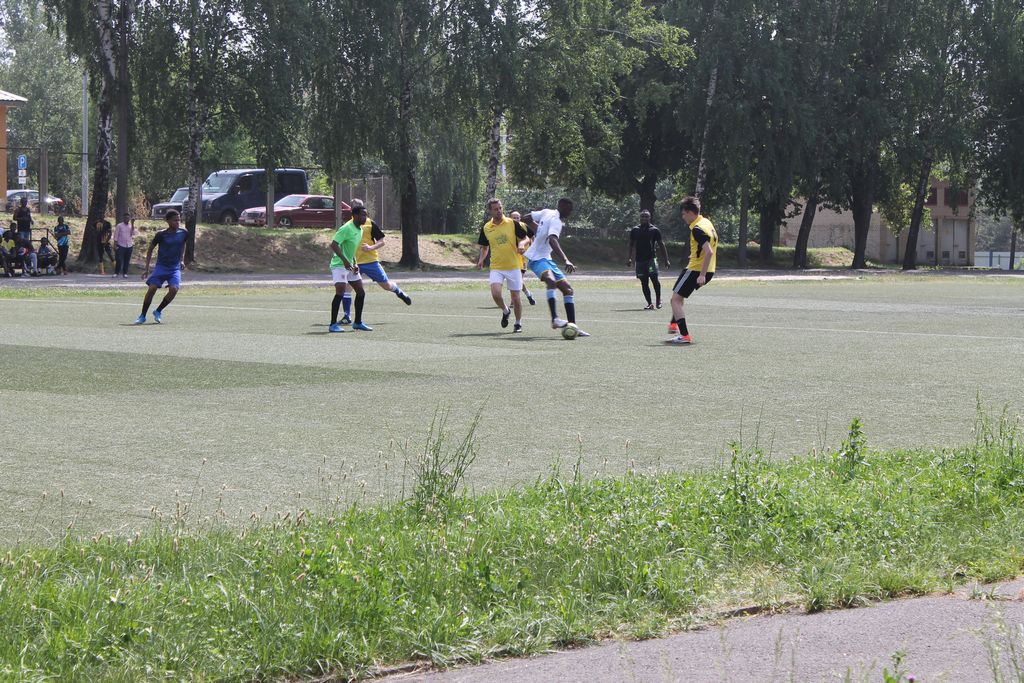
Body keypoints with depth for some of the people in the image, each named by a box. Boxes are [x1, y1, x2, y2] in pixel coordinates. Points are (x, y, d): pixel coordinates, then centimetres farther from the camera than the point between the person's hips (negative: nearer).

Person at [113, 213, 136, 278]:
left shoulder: (131, 226, 10)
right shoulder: (119, 226, 0)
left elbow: (133, 233, -8)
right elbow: (116, 235, -1)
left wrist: (132, 224, -12)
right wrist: (115, 245, -8)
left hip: (129, 246, 3)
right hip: (120, 246, -3)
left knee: (127, 260, 5)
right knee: (119, 260, -5)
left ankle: (125, 273, 12)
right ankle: (116, 273, 4)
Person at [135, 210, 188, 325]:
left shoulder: (183, 233, -2)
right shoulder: (161, 234, -10)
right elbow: (150, 250, 2)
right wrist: (147, 269, 0)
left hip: (175, 268, 2)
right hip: (161, 266, -2)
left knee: (174, 289, -19)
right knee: (152, 288, -15)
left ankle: (158, 311, 2)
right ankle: (143, 316, 0)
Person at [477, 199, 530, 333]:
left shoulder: (513, 224, -4)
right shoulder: (486, 228, 4)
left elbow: (525, 239, 3)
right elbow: (484, 247, 17)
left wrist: (521, 244, -20)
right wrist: (481, 259, 0)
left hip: (513, 266, -1)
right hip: (496, 267, 1)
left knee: (515, 297, 2)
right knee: (495, 294, -19)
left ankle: (518, 323, 23)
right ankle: (505, 311, 13)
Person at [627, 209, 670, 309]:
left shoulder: (654, 230, 1)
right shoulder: (635, 230, 9)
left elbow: (661, 245, 4)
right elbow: (632, 245, 18)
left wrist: (666, 260, 0)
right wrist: (629, 258, 9)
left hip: (651, 258, -3)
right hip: (640, 259, 3)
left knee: (654, 278, -18)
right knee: (644, 282, 1)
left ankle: (658, 300, -1)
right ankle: (650, 304, 7)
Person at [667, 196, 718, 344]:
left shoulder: (697, 229, -20)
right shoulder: (707, 222, 9)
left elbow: (709, 252, -29)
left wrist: (702, 275, -29)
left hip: (696, 270, -10)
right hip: (708, 271, 10)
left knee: (676, 300, -7)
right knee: (679, 296, 30)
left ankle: (684, 335, -14)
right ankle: (674, 325, 38)